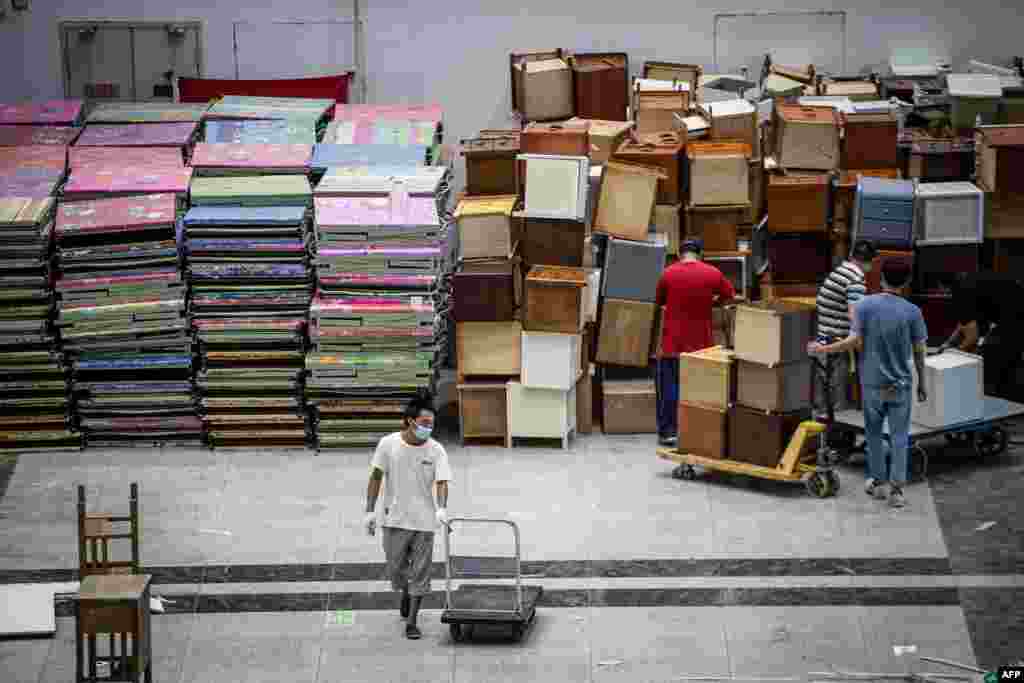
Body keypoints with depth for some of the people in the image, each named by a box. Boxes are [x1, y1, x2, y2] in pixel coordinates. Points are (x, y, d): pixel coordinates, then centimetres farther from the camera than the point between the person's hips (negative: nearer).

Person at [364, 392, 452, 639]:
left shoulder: (436, 450, -8)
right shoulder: (388, 444, -7)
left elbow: (442, 482, -16)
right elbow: (376, 477, 1)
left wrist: (442, 508, -34)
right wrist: (370, 510, -1)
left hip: (424, 521, 0)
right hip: (395, 519, 0)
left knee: (420, 574, 0)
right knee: (396, 569, 8)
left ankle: (411, 622, 9)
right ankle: (406, 592, 42)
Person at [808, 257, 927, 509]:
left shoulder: (865, 305, -9)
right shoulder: (912, 312, -7)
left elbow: (855, 341, -13)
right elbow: (919, 351, -2)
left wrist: (822, 349, -1)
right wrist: (922, 383, 10)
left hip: (873, 382, 0)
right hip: (901, 384, 0)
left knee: (874, 433, 17)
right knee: (899, 437, 5)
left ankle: (878, 482, 25)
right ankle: (896, 488, 1)